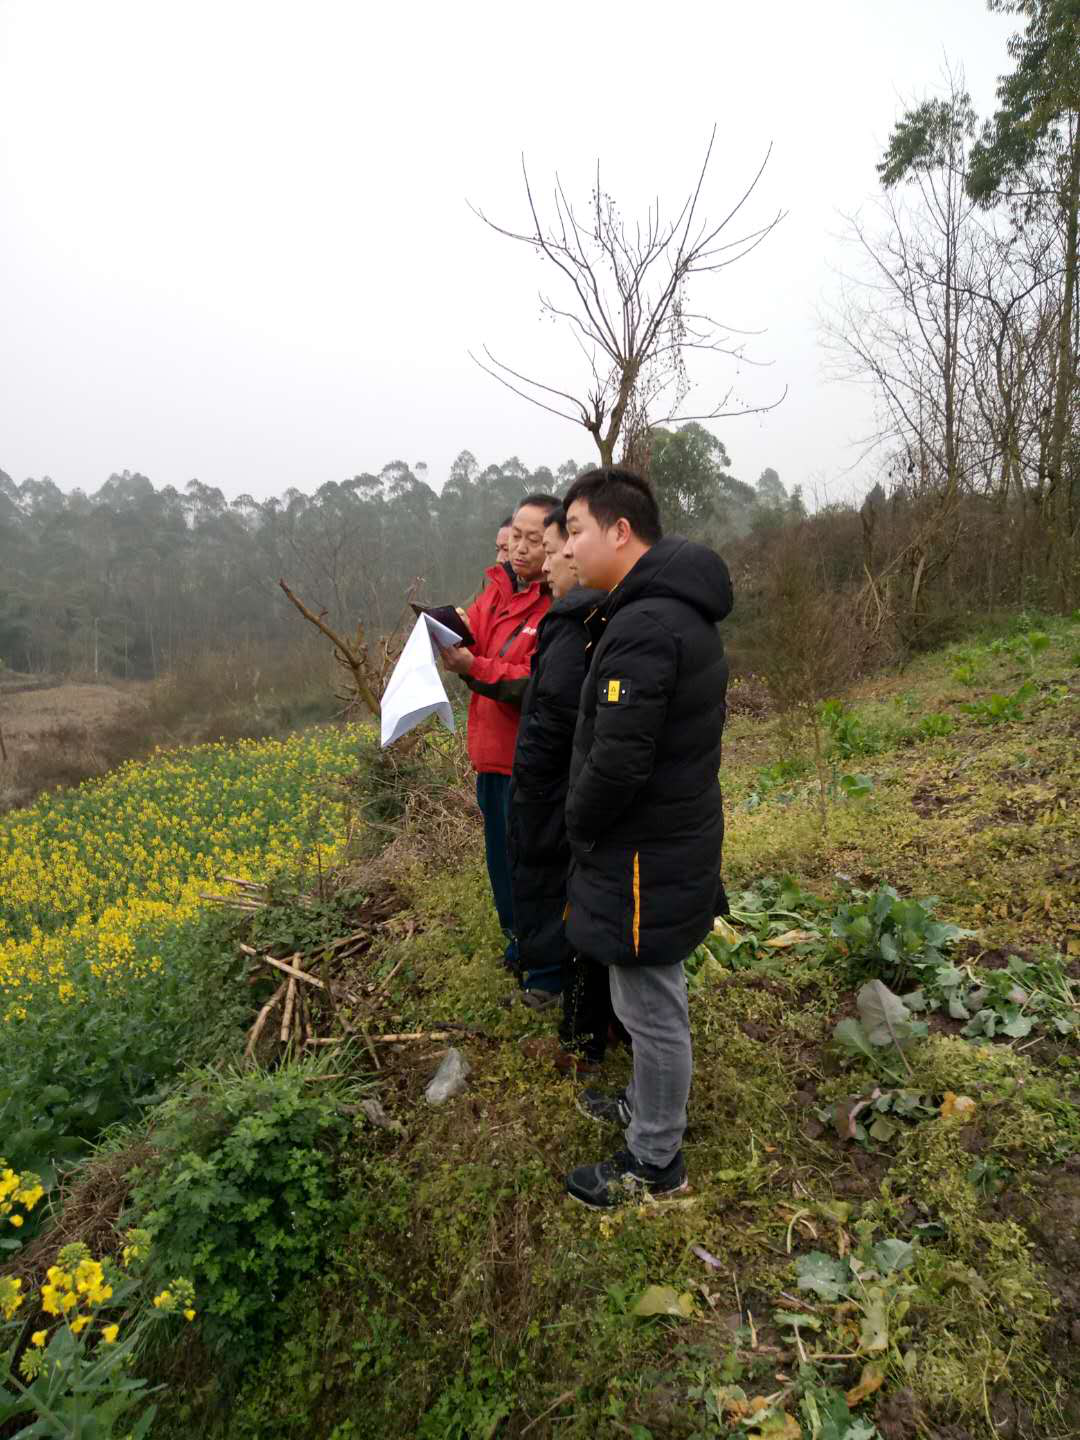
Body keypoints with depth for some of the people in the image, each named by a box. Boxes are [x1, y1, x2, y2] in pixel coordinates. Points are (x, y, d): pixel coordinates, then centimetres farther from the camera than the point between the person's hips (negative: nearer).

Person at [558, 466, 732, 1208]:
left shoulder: (644, 627, -26)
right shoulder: (684, 612, 8)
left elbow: (618, 762, -29)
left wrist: (577, 822, -8)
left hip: (646, 858, -10)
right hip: (676, 840, 10)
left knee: (652, 1008, 8)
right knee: (653, 1001, 25)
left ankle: (656, 1161, 28)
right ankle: (648, 1104, 46)